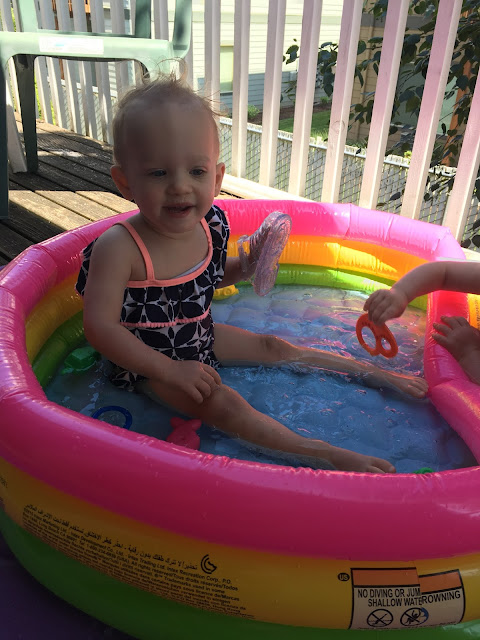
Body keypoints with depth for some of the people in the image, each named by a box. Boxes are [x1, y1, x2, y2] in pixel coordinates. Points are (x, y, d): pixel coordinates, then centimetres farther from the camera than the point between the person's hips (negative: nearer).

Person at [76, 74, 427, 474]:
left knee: (273, 347, 8)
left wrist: (247, 265, -10)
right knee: (224, 404, -24)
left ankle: (381, 374, 20)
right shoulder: (119, 247, -30)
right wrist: (171, 371, -33)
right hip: (149, 360, -6)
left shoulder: (208, 226, -10)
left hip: (200, 337, 6)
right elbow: (100, 326, -31)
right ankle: (329, 454, -22)